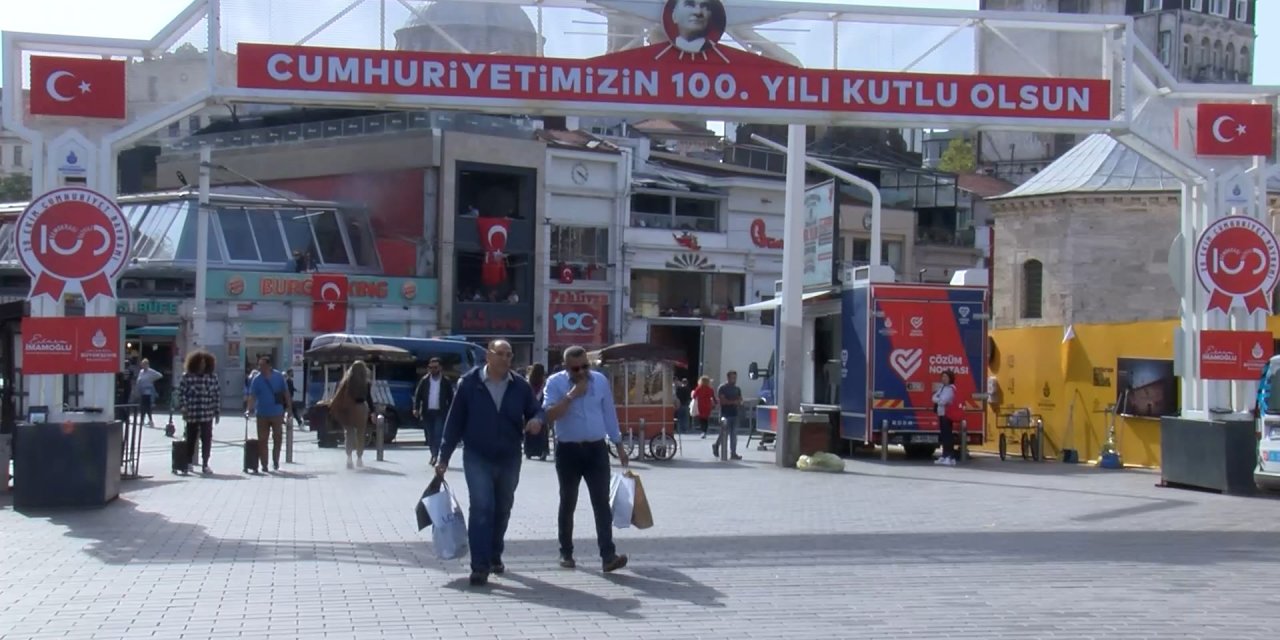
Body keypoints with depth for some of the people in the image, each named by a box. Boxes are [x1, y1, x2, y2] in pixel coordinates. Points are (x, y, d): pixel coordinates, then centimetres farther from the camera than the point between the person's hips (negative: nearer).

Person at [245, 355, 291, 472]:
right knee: (262, 440, 2)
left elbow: (285, 392, 4)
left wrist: (289, 406, 3)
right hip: (262, 414, -1)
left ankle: (275, 462, 21)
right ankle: (264, 465, 8)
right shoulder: (257, 379, -7)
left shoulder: (278, 376, -3)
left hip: (277, 413, 1)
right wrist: (249, 409, -24)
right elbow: (252, 396, -12)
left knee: (277, 439, 6)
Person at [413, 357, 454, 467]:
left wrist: (450, 413, -2)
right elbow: (418, 395, 4)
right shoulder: (424, 380, 6)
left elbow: (450, 398, 4)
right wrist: (416, 408, -9)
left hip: (440, 413, -3)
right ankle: (434, 455, 21)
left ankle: (435, 456, -15)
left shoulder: (446, 381, 2)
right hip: (427, 412, 3)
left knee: (438, 435, -13)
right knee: (429, 436, 7)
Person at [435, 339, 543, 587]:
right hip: (477, 457, -4)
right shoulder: (469, 383, -8)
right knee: (482, 508, -15)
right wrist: (444, 457, -4)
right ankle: (479, 566, -14)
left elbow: (536, 410, 9)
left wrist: (537, 420, -18)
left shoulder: (520, 386, -1)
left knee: (502, 509, 16)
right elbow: (454, 421, -4)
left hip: (509, 459, 4)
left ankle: (494, 556, 36)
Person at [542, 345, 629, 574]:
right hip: (568, 450, -2)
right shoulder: (555, 382, -7)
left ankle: (608, 556, -10)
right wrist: (571, 395, -23)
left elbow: (609, 414, 11)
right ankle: (566, 553, 19)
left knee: (602, 503, -6)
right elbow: (549, 415, -18)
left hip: (596, 449, 2)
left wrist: (619, 446, 12)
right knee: (568, 503, 8)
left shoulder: (600, 380, 3)